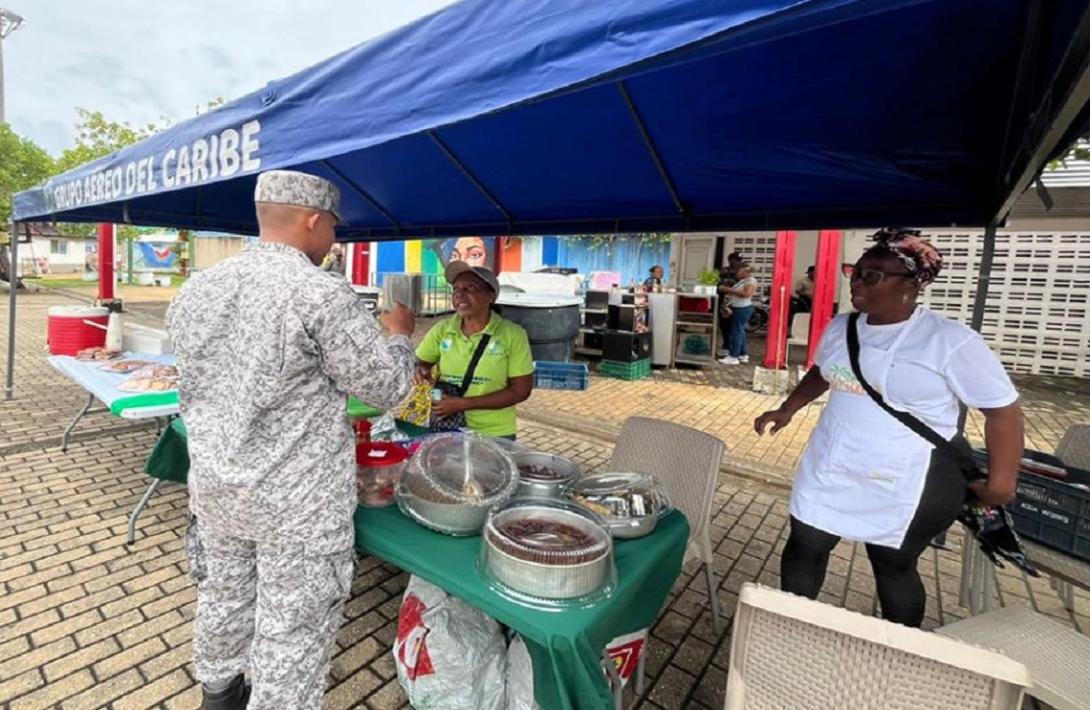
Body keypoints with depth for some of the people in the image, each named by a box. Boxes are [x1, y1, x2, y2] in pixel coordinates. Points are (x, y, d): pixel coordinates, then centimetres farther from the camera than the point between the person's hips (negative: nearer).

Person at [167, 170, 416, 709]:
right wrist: (398, 335, 3)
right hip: (296, 499, -7)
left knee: (224, 595, 27)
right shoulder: (323, 294, -21)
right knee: (292, 629, 10)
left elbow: (200, 381, 15)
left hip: (214, 484, 8)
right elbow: (387, 386, -15)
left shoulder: (196, 290, 2)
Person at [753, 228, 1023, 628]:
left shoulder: (950, 341, -15)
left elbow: (1003, 410, -9)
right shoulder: (841, 327, 2)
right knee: (804, 547, 12)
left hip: (908, 483, -5)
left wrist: (1000, 482, -9)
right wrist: (787, 411, 14)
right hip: (830, 470, 5)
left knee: (893, 565, 14)